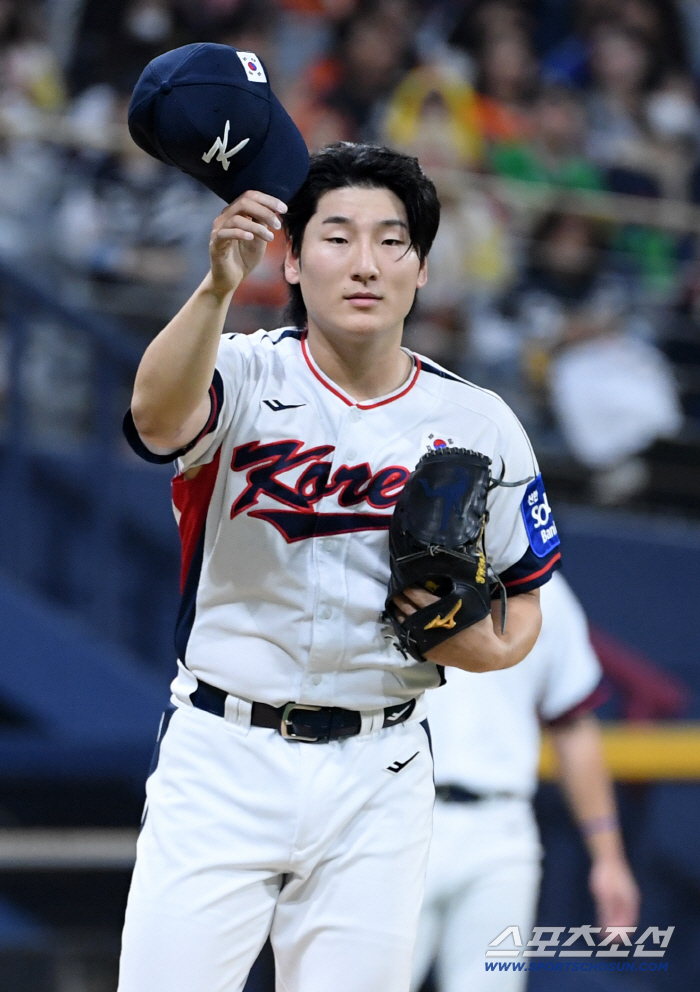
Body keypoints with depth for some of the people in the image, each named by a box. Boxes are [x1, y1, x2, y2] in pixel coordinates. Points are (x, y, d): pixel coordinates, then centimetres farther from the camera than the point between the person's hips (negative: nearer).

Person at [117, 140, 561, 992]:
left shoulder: (478, 425, 4)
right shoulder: (249, 377, -6)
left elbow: (523, 596, 15)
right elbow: (158, 415, -30)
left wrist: (491, 647, -10)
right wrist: (218, 287, -48)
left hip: (376, 779, 2)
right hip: (221, 760, -2)